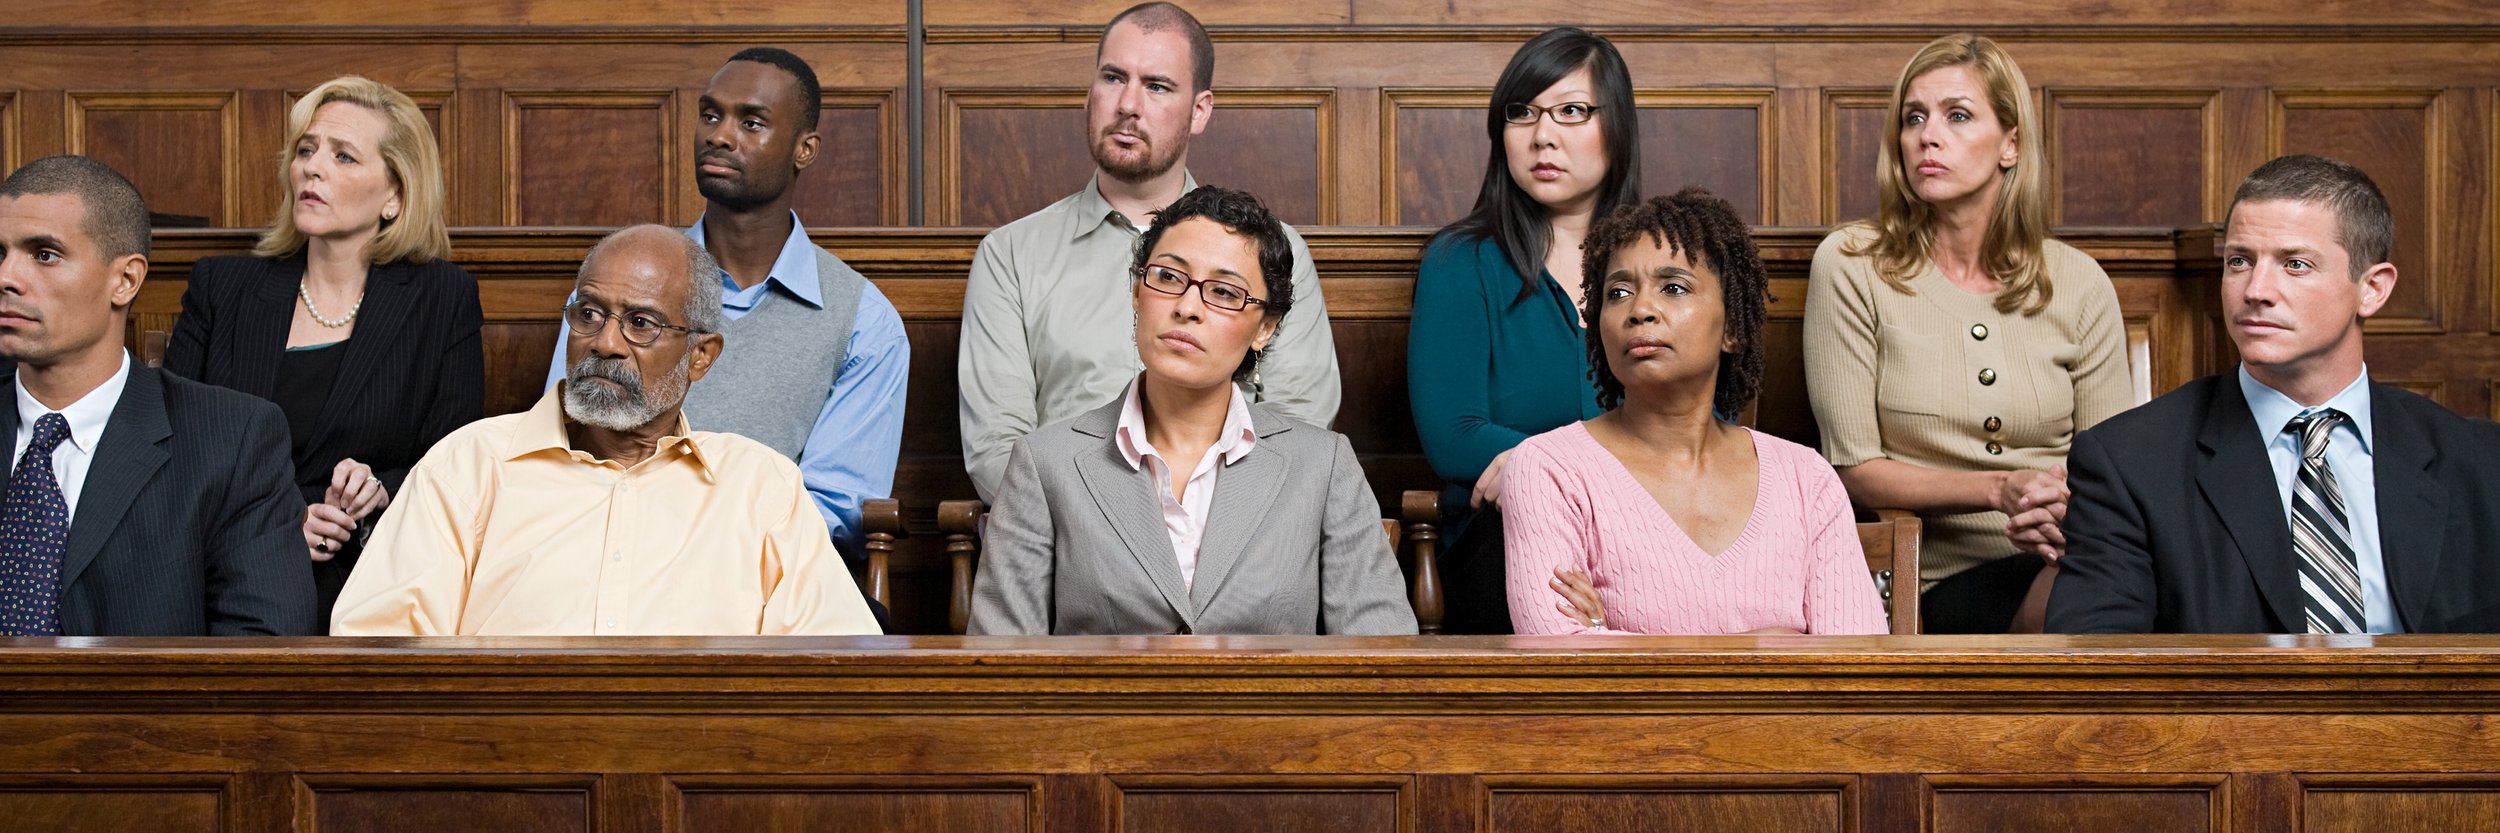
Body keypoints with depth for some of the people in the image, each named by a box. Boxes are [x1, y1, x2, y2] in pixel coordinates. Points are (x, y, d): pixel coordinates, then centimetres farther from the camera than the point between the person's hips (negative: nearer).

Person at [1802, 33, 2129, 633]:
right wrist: (2002, 490, -15)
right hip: (1950, 574, -3)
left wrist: (2072, 506, -15)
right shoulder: (1851, 266, 1)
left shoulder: (2079, 284, 8)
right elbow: (1854, 469, -1)